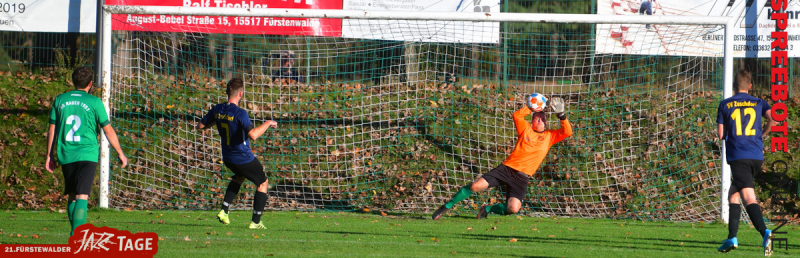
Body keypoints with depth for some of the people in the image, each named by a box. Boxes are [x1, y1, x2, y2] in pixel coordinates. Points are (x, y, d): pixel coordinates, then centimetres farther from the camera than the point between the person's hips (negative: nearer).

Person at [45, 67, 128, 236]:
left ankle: (74, 234, 21)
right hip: (87, 154, -4)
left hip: (65, 155, 4)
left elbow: (52, 130, 11)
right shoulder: (94, 102, -2)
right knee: (82, 196, -9)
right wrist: (120, 153, 12)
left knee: (72, 195, 16)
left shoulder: (60, 100, 8)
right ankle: (76, 234, -22)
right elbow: (108, 130, 1)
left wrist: (49, 155, 19)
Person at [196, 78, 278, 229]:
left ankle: (224, 211, 22)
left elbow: (200, 126, 8)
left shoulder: (217, 110, -5)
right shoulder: (239, 113, -25)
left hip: (227, 158, 7)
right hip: (244, 158, -7)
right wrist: (267, 124, -23)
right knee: (263, 183, 15)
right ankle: (255, 222, 12)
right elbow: (252, 135, -37)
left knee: (239, 176, 36)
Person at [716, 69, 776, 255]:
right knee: (733, 193, 18)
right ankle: (732, 238, 13)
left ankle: (765, 232, -36)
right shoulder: (758, 103, 11)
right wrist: (762, 135, 12)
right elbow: (774, 119, -5)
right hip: (757, 156, 4)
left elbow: (720, 134, 4)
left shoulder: (725, 105, 6)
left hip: (738, 156, -4)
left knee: (749, 198, -13)